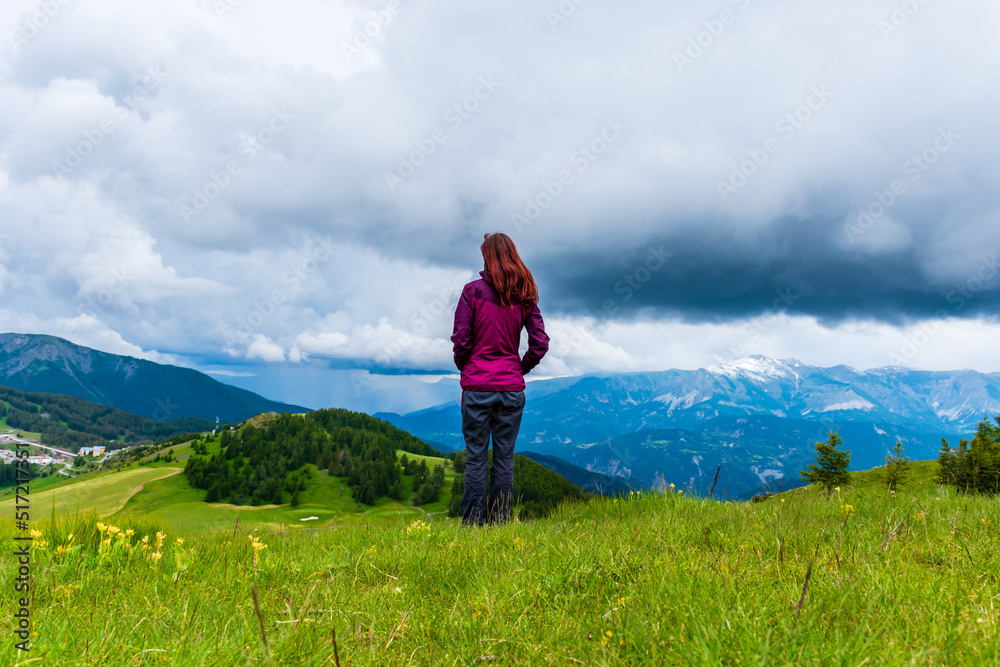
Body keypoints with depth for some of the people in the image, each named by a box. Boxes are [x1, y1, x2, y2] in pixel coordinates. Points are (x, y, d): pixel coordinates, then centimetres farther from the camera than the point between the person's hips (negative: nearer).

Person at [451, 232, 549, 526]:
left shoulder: (473, 291, -6)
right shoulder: (524, 296, 3)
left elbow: (461, 340, -7)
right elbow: (540, 343, 1)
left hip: (477, 386, -3)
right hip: (512, 388, 3)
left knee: (475, 457, 4)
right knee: (504, 457, 9)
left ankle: (473, 522, 8)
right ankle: (500, 522, 15)